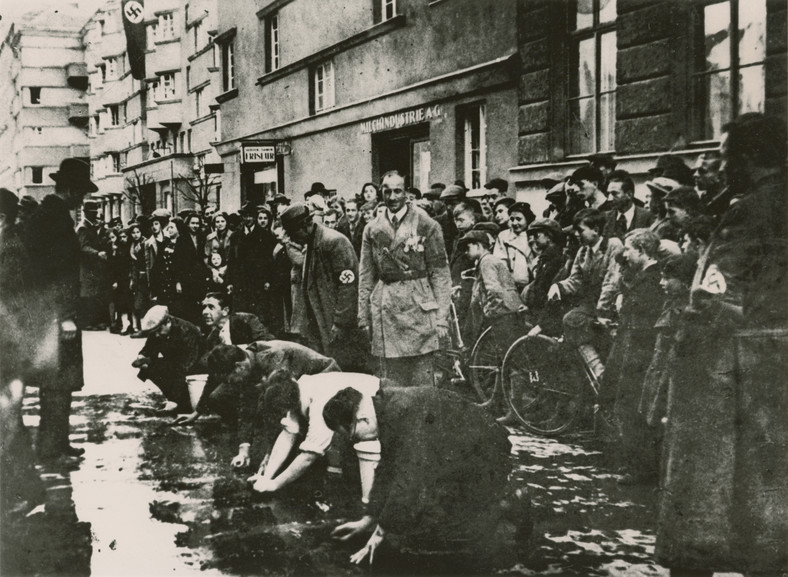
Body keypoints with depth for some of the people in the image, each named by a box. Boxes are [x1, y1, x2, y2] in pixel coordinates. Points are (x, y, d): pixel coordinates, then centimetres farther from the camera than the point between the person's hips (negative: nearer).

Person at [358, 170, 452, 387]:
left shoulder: (426, 225, 1)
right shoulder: (372, 229, 11)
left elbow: (440, 273, -1)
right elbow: (366, 277, 13)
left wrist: (442, 317, -6)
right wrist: (363, 317, 9)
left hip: (418, 307, -3)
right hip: (384, 310, 3)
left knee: (422, 380, 0)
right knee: (390, 382, 6)